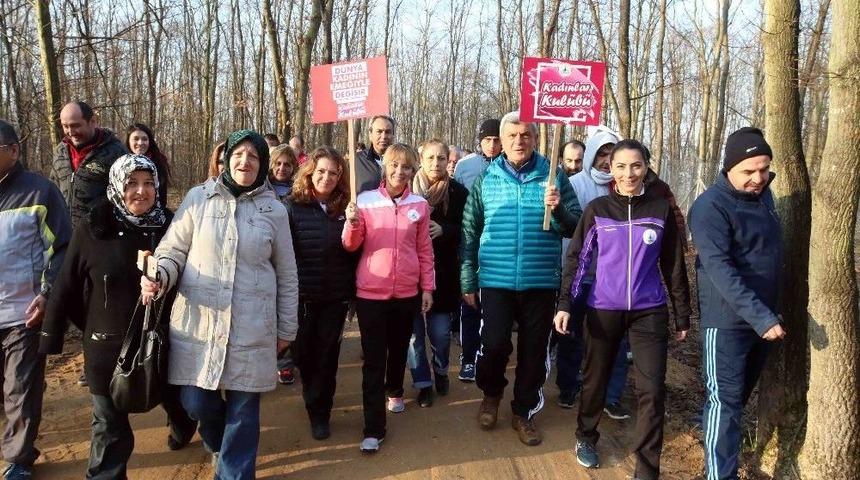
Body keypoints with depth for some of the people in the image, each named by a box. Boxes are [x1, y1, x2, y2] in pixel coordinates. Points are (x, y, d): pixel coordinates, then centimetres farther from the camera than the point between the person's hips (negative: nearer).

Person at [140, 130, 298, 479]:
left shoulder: (274, 210, 2)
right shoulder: (199, 198, 1)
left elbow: (287, 275, 8)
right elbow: (173, 251, 5)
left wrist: (286, 329, 10)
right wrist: (159, 277, -17)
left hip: (251, 328, 0)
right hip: (198, 322, 1)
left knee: (243, 408, 6)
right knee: (196, 402, 6)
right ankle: (220, 444, 41)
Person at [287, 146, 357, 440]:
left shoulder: (344, 208, 0)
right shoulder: (293, 207, -6)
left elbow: (353, 252, 6)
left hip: (335, 297, 1)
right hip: (301, 295, -1)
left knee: (327, 355, 6)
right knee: (304, 353, 13)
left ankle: (319, 412, 21)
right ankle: (316, 402, 38)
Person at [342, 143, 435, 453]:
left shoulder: (420, 205, 1)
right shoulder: (366, 200, -4)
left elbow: (424, 249, 7)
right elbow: (351, 246, -3)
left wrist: (428, 287, 6)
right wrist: (352, 223, -22)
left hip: (407, 291, 2)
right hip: (370, 292, -2)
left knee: (399, 348, 20)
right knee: (373, 359, -1)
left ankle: (395, 390, 48)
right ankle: (373, 429, 4)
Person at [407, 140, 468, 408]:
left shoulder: (458, 192, 0)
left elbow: (465, 230, 1)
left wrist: (443, 229, -15)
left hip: (443, 272, 0)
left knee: (440, 331, 3)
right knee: (414, 330, 3)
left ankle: (441, 371, 32)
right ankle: (423, 383, 20)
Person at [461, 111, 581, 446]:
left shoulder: (553, 177, 3)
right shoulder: (485, 179, 4)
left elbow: (576, 228, 3)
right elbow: (470, 233, 6)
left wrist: (558, 210, -18)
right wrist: (468, 280, 4)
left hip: (541, 281, 1)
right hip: (496, 280, -1)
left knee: (534, 351, 8)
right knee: (494, 344, -8)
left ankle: (524, 412, 28)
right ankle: (491, 394, 24)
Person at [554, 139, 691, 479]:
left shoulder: (661, 209, 0)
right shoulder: (597, 209, -2)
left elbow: (674, 266, 5)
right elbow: (577, 258, 1)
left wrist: (682, 315, 8)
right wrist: (565, 304, -7)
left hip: (649, 311, 0)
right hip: (603, 309, 0)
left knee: (652, 389, -4)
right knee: (595, 379, 13)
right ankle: (586, 438, 39)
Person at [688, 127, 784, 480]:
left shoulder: (763, 193, 7)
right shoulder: (711, 207, -19)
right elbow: (719, 269, -27)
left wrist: (768, 313, 15)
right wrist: (761, 317, -34)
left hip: (764, 315, 8)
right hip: (727, 320, -8)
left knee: (741, 395, 20)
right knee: (725, 400, -3)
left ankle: (718, 444, 39)